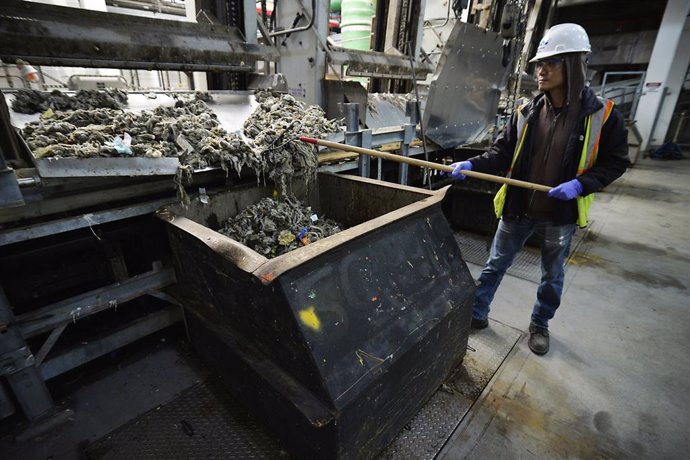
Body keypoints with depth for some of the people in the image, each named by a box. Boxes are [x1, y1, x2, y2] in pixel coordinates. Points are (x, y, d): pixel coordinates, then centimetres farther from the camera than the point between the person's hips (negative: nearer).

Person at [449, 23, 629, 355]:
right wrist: (472, 165, -20)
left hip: (560, 215, -1)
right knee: (495, 265, 12)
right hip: (517, 209, 2)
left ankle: (540, 324, 40)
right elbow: (502, 152, -2)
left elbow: (615, 162, -3)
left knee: (552, 276, 17)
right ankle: (477, 314, 30)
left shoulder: (602, 115, -9)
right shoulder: (526, 112, -2)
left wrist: (580, 184, -20)